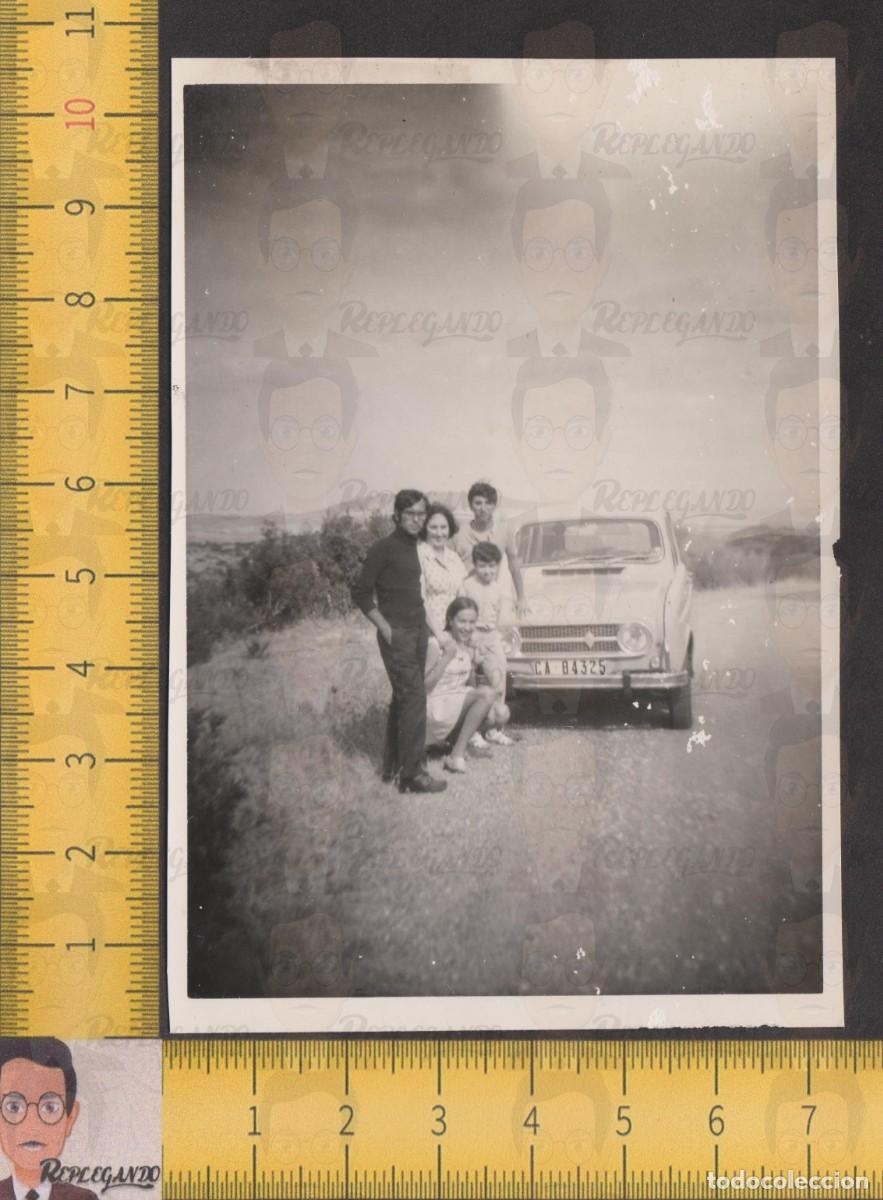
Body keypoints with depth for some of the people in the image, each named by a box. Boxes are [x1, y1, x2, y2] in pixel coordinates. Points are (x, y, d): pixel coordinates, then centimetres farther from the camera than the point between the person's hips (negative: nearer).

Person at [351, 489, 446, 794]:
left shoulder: (413, 546, 10)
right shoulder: (384, 548, -12)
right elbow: (360, 592, -11)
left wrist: (427, 623, 10)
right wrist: (385, 628, -13)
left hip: (418, 629, 8)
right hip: (397, 633, -8)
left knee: (403, 697, 13)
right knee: (414, 698, -10)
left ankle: (392, 766, 22)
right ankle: (412, 774, -6)